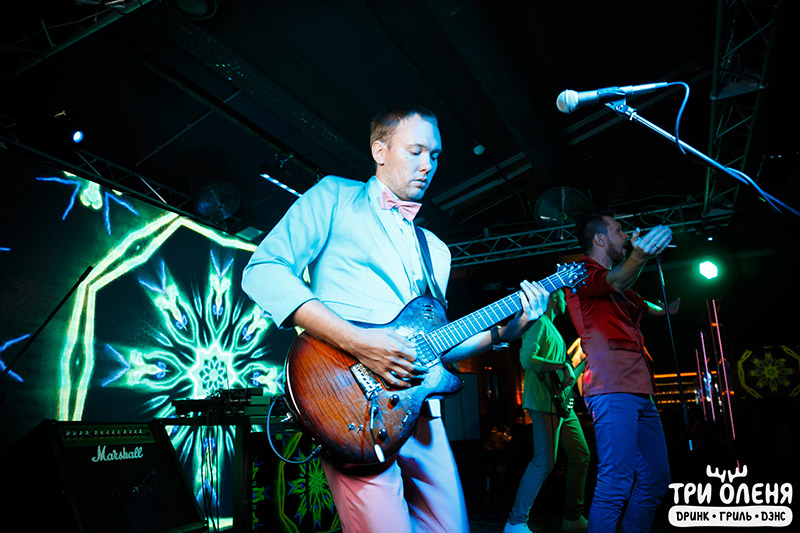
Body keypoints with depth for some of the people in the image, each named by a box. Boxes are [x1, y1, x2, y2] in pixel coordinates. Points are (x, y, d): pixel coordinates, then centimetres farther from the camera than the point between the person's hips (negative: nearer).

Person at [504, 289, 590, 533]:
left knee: (581, 456, 12)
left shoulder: (552, 328, 24)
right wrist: (564, 365, -18)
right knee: (544, 462, -13)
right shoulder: (539, 323, -8)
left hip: (561, 403, 11)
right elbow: (527, 360, -21)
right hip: (545, 402, -11)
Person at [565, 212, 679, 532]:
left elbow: (664, 308, 35)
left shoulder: (621, 288, 27)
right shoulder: (581, 273, -3)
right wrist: (639, 254, -45)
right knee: (617, 484, -14)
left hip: (640, 391, 10)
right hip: (612, 388, -10)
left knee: (656, 479, 11)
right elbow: (616, 281, -27)